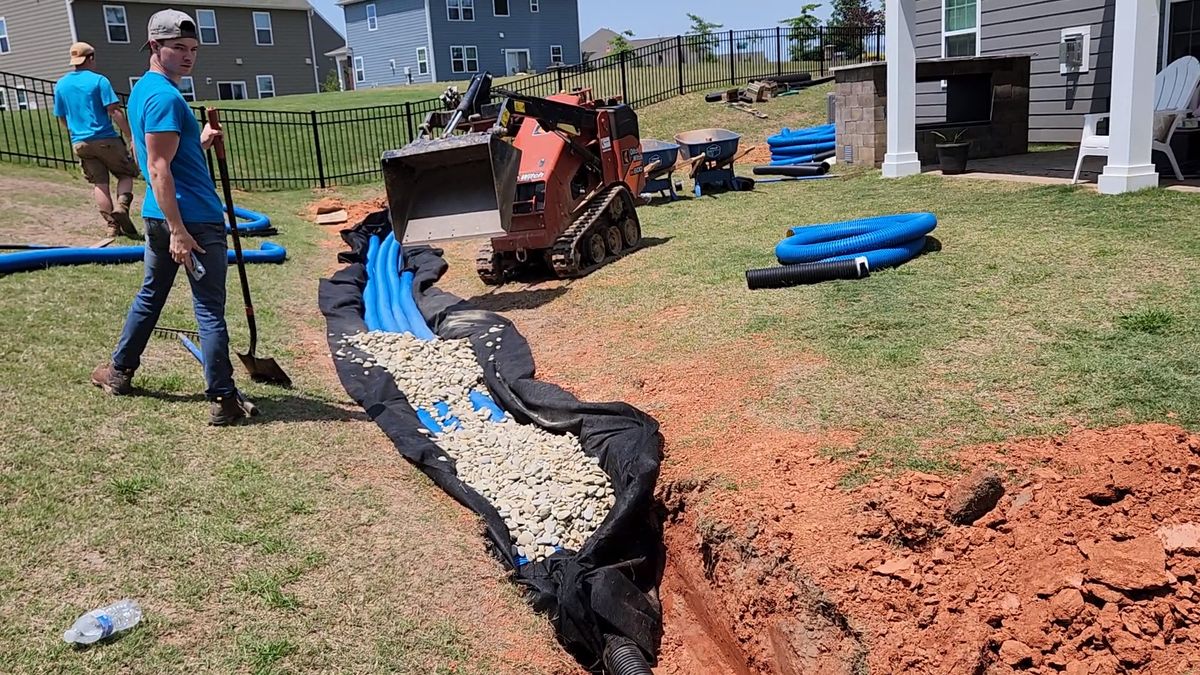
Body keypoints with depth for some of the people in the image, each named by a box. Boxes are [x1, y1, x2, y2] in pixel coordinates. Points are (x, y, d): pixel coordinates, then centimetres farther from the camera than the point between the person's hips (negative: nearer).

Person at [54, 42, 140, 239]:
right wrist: (131, 136, -11)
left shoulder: (61, 85, 9)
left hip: (80, 143, 4)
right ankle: (121, 206, -15)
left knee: (99, 183, 9)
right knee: (126, 174, 10)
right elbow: (115, 112, -14)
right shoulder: (99, 80, -7)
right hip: (106, 139, -4)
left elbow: (62, 119, 15)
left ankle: (112, 225, 7)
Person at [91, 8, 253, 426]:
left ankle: (119, 371, 37)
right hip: (193, 220, -9)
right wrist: (178, 231, -24)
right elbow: (158, 169, -22)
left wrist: (199, 142, 11)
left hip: (158, 216, 9)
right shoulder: (166, 97, -15)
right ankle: (223, 402, 0)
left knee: (150, 294, 24)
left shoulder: (142, 91, 15)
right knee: (210, 310, -4)